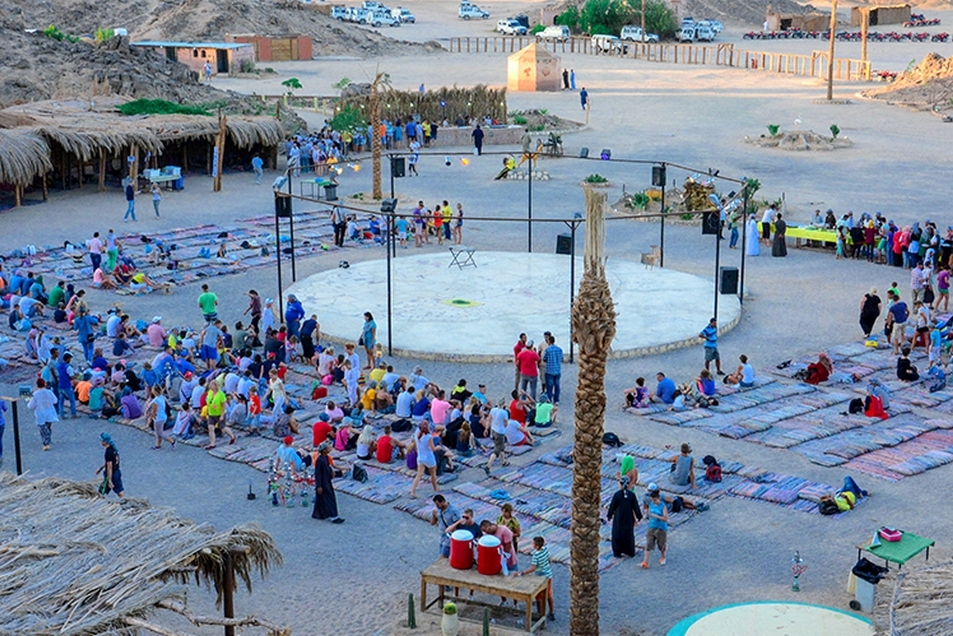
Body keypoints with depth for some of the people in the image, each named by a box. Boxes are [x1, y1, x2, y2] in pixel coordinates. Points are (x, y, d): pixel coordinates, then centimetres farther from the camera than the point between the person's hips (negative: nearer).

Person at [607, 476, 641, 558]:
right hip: (629, 518, 2)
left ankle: (618, 552, 17)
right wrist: (638, 517, 7)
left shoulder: (617, 494, -17)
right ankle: (630, 552, 28)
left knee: (617, 534, 13)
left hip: (618, 518, -2)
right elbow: (636, 507, -6)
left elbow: (612, 506, -9)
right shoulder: (632, 494, -11)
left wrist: (610, 516, 6)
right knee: (629, 534, 19)